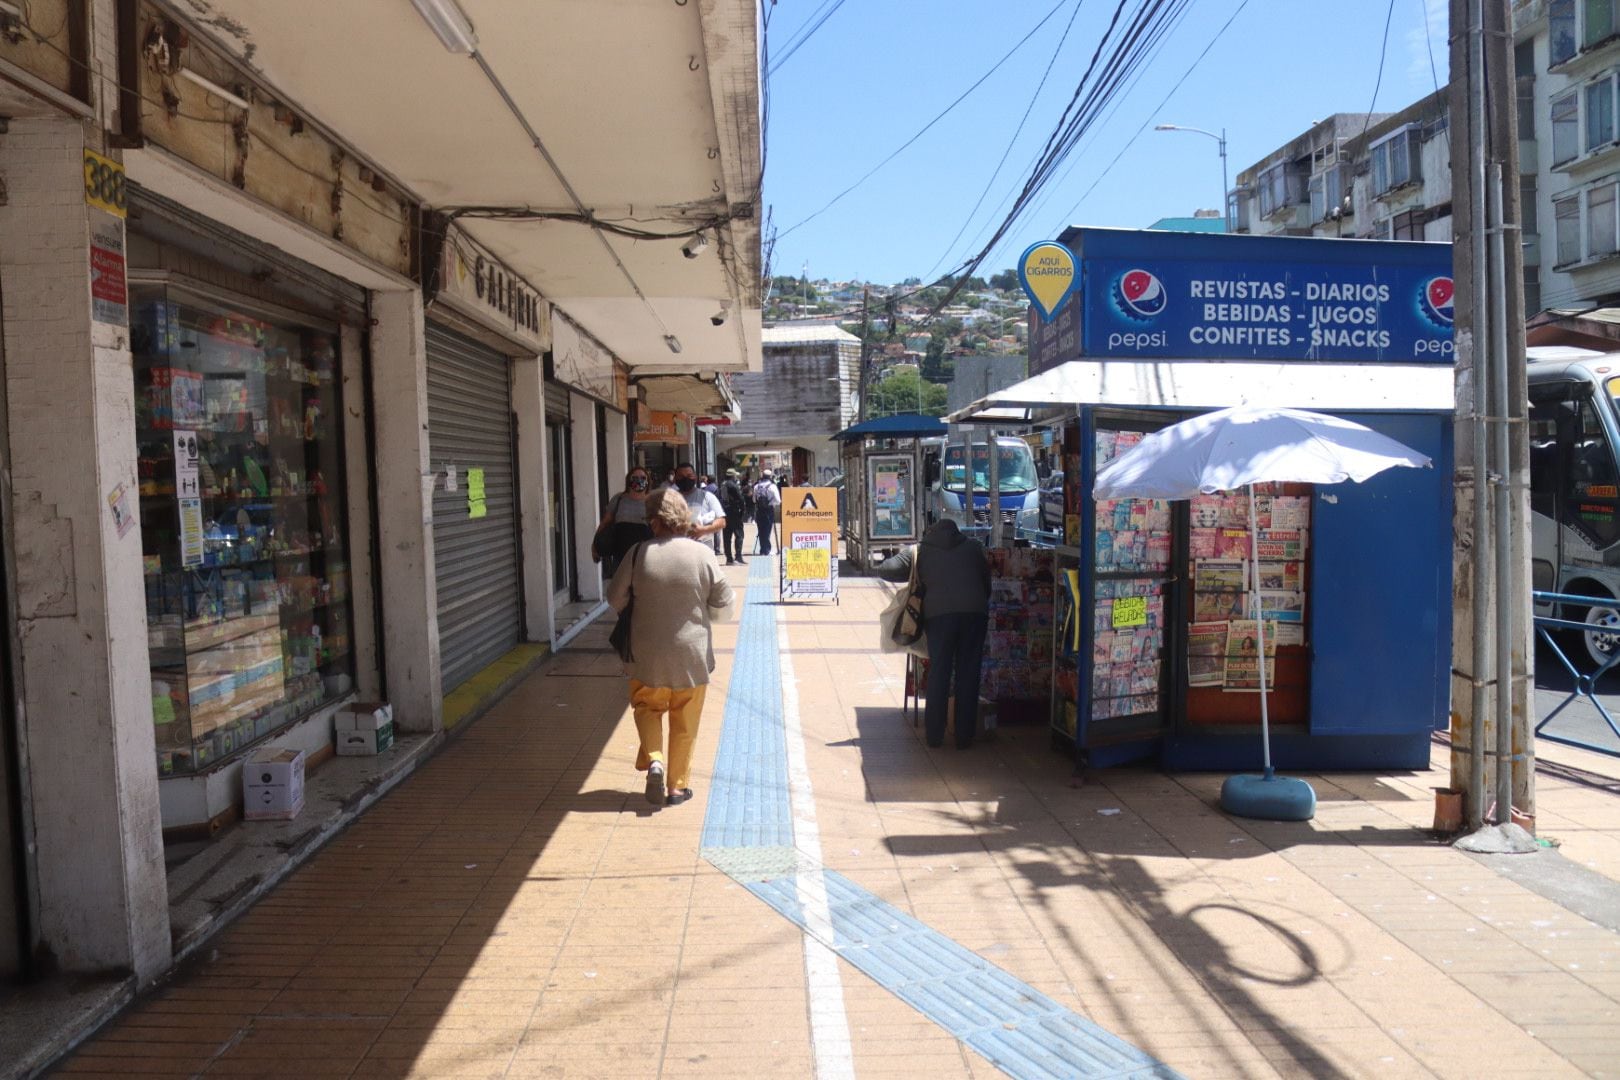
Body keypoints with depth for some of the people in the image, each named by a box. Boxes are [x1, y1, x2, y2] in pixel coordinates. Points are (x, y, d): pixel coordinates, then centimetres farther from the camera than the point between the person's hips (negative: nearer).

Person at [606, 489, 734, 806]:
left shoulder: (639, 553, -10)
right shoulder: (701, 553, -11)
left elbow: (615, 597, 0)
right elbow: (723, 600, -3)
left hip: (648, 652, 0)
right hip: (691, 652, 0)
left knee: (648, 708, 20)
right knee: (685, 723, 12)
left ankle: (654, 760, -3)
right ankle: (678, 785, 18)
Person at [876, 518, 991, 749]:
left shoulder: (919, 551, 15)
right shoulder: (974, 547, 20)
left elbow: (886, 570, 6)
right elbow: (988, 580, 20)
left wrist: (916, 576, 21)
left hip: (938, 613, -1)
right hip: (974, 612, 1)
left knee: (938, 673, 8)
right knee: (968, 674, 6)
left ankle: (934, 735, 11)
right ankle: (964, 737, 8)